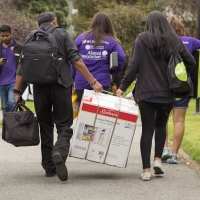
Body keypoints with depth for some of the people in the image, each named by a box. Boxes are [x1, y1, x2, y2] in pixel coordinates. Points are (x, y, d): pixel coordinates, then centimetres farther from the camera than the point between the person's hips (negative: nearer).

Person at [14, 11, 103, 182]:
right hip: (60, 85, -3)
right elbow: (76, 61, -6)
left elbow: (21, 69, 6)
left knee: (45, 127, 13)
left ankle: (49, 167, 13)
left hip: (39, 88, 3)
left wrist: (17, 92, 11)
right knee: (64, 125, 1)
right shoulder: (62, 34, 3)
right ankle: (60, 152, -28)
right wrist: (93, 81, -7)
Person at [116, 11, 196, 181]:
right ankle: (158, 159, 6)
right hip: (168, 93, 2)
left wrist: (123, 87, -5)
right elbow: (190, 62, 4)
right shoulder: (175, 41, 4)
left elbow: (133, 66, -10)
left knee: (147, 129, 2)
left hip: (146, 92, -2)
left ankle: (146, 170, -2)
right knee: (161, 125, 21)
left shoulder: (142, 40, -5)